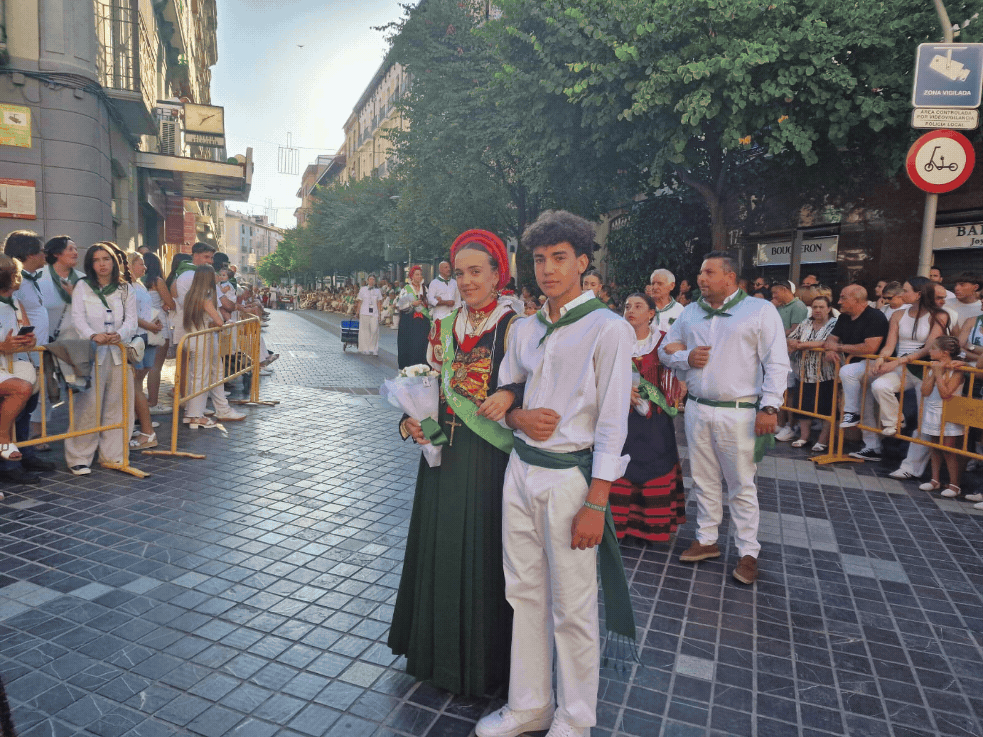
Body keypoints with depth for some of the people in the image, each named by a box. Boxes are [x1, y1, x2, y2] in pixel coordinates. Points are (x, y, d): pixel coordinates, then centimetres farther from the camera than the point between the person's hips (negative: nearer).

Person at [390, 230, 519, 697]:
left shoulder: (514, 326, -8)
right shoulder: (444, 327, 8)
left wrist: (510, 395, -29)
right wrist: (411, 420, -6)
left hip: (491, 457, -5)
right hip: (444, 452, 5)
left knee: (482, 552, 6)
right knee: (439, 547, 16)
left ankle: (481, 663, 28)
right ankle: (438, 648, 39)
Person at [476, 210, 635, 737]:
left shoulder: (608, 329, -9)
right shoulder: (524, 329, 9)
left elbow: (611, 425, -12)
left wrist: (595, 504, -15)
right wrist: (519, 417, -7)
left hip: (571, 475, -5)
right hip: (520, 470, 6)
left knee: (572, 608, 6)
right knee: (525, 594, 16)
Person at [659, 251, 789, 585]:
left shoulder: (760, 310, -3)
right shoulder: (691, 312, 12)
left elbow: (777, 363, -7)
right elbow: (665, 349, 18)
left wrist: (769, 408, -15)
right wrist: (686, 358, -4)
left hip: (739, 413, -5)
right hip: (697, 409, 5)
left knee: (742, 485, 3)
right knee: (704, 481, 14)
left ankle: (748, 552, 16)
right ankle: (707, 540, 28)